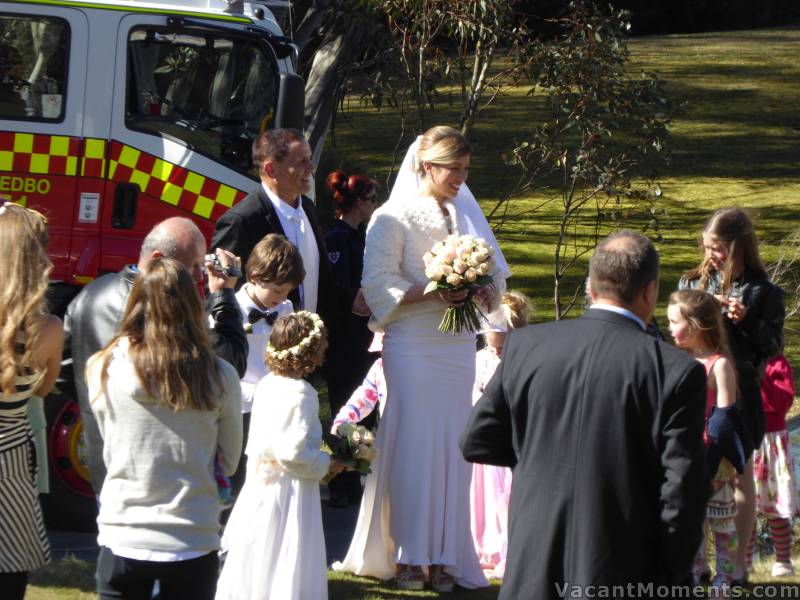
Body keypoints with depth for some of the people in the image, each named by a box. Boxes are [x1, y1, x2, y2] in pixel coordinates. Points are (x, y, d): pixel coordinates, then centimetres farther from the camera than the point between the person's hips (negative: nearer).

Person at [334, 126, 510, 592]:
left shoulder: (466, 212, 11)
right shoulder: (394, 218, -4)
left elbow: (495, 275, 14)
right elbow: (380, 286, -9)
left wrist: (483, 290, -9)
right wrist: (434, 292, -19)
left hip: (458, 346, 5)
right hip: (413, 346, -5)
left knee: (451, 447, 3)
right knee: (411, 445, -4)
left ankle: (442, 556, 7)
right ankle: (406, 556, 3)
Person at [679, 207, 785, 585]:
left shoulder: (762, 292, -6)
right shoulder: (694, 282, 4)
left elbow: (772, 347, -3)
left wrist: (745, 321, -18)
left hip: (738, 392, -3)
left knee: (740, 477, 7)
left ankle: (738, 564, 14)